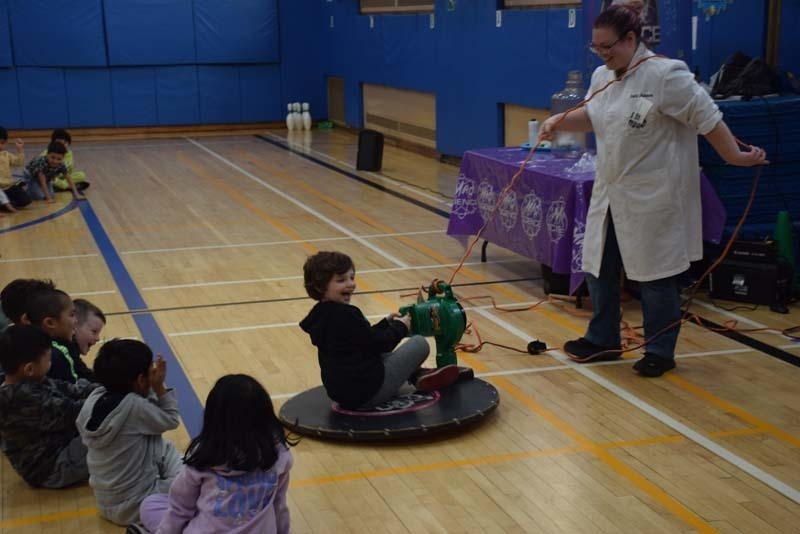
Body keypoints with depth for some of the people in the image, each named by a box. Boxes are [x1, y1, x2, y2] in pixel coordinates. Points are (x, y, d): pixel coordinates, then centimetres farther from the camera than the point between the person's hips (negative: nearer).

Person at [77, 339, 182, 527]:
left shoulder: (96, 397, -6)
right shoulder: (133, 406, -27)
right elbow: (171, 420, -10)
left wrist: (153, 390, -7)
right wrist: (159, 387, -9)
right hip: (132, 506, -8)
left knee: (166, 448, 22)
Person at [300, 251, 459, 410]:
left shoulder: (321, 315, 9)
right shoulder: (346, 315, -21)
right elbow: (377, 343, -14)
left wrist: (386, 323, 17)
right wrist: (400, 327, 3)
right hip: (368, 392, -10)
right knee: (419, 343, -2)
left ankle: (419, 376, 22)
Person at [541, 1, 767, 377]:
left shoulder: (665, 74, -18)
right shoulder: (602, 76, 7)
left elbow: (708, 118, -14)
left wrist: (735, 157, -13)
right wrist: (558, 121, 10)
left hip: (651, 197, -8)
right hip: (610, 194, 8)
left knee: (655, 276, 3)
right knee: (599, 268, 14)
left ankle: (660, 352, 19)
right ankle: (601, 340, 31)